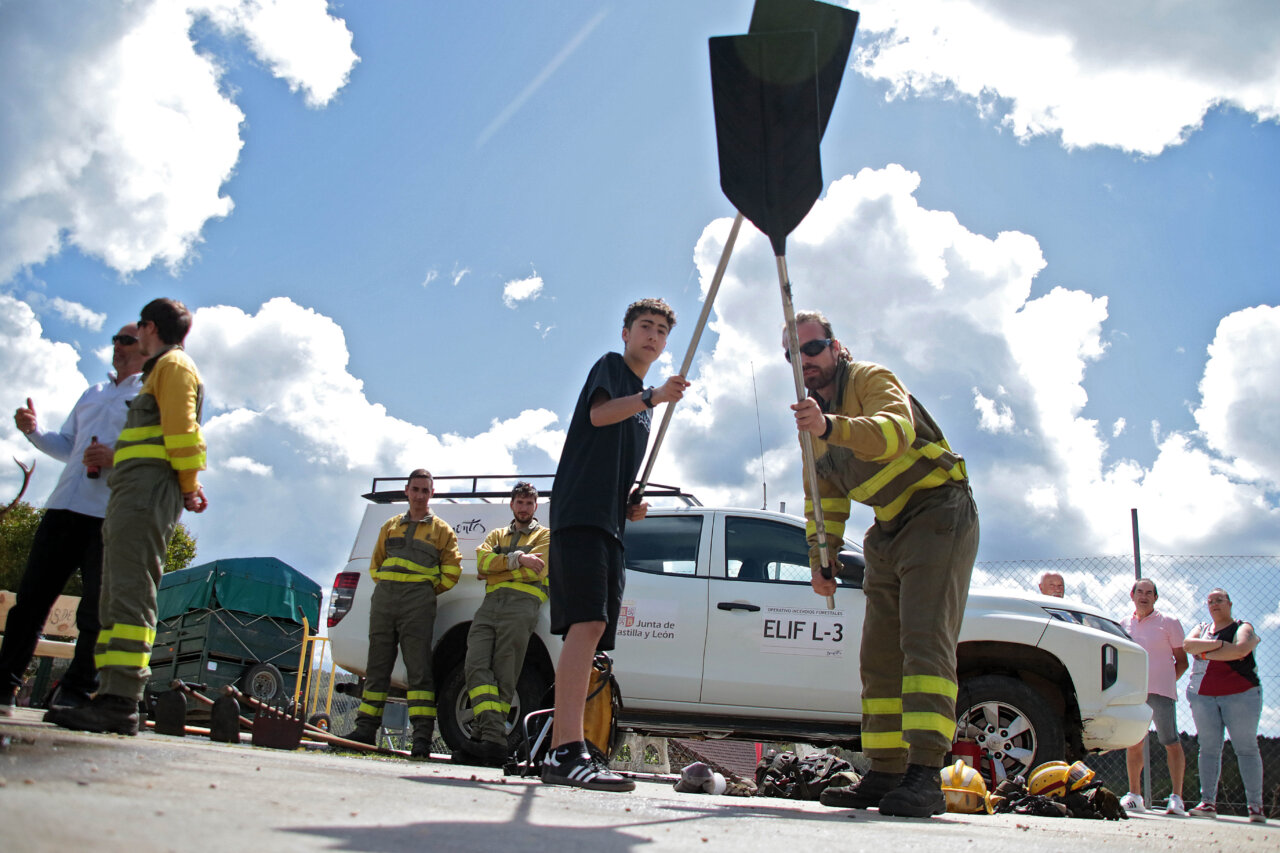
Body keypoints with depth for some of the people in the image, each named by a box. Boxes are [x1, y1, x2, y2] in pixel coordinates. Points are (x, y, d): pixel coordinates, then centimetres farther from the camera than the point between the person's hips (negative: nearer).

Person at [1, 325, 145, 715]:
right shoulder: (92, 394, 26)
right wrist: (35, 431, 12)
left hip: (109, 516, -6)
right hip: (64, 507, 6)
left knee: (95, 611, -3)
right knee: (31, 597, 3)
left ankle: (76, 692, 3)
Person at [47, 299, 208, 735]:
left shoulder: (174, 365, 1)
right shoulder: (160, 372, 33)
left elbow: (182, 429, -12)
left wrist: (188, 486, -11)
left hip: (147, 487, -11)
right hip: (132, 495, 11)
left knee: (130, 593, -19)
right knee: (115, 599, 5)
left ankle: (121, 701, -25)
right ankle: (111, 698, 2)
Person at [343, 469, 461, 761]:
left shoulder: (441, 529, 11)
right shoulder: (390, 526, 21)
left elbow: (451, 571, 8)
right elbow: (375, 564, 25)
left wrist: (426, 591, 6)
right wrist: (386, 587, 12)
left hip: (418, 600, -4)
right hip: (384, 599, 4)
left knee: (418, 667, -10)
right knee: (377, 666, 5)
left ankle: (422, 735, -14)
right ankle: (366, 728, 9)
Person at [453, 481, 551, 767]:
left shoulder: (544, 536, 19)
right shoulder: (497, 535, 31)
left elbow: (535, 571, 1)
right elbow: (482, 562, 9)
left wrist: (495, 567, 5)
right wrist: (516, 559, -5)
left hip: (521, 606, -4)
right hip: (490, 605, 4)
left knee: (503, 676, -13)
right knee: (477, 666, -17)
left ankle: (489, 741, -21)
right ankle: (492, 738, -26)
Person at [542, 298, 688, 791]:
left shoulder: (642, 406, 31)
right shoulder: (610, 366, 8)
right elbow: (600, 412, -13)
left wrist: (633, 507, 15)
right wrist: (652, 397, -27)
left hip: (610, 525, 9)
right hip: (580, 514, -9)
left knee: (588, 634, 4)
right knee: (588, 623, -24)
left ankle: (559, 750, 5)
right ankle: (569, 751, -34)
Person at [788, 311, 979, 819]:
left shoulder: (870, 379, -11)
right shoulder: (814, 416, 14)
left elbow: (896, 429, -34)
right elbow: (824, 499, 18)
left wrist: (831, 427, -50)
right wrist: (820, 558, 6)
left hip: (937, 514, -9)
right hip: (888, 533, 9)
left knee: (925, 639, -20)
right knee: (880, 656, 5)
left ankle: (925, 776, -27)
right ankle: (886, 774, 10)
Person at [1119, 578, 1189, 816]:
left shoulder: (1168, 623, 4)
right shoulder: (1124, 625, 14)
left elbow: (1182, 660, 6)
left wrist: (1168, 680, -6)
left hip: (1161, 691, -4)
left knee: (1171, 743, -7)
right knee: (1133, 743, 5)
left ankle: (1176, 797, -3)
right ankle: (1134, 795, 13)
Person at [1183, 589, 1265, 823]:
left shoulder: (1242, 627, 6)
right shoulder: (1201, 628, 19)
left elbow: (1241, 649, -16)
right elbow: (1188, 645, -2)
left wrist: (1205, 653, -8)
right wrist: (1221, 644, -12)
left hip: (1240, 693, -3)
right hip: (1203, 694, 4)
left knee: (1246, 747, -5)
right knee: (1209, 748, 0)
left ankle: (1255, 805, -2)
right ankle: (1208, 802, -1)